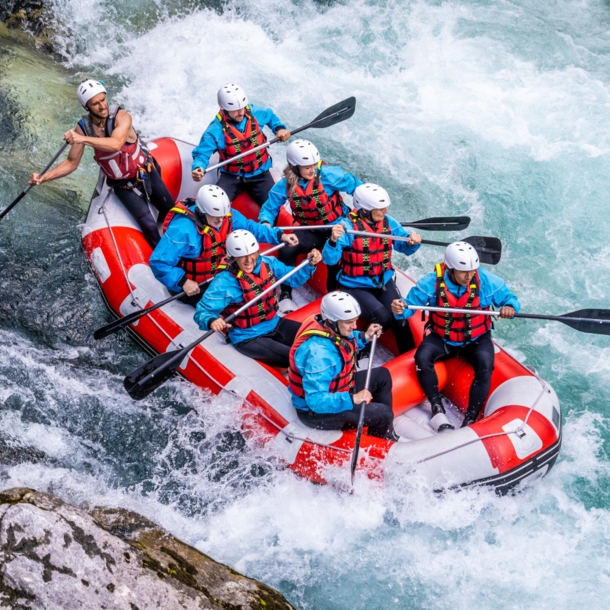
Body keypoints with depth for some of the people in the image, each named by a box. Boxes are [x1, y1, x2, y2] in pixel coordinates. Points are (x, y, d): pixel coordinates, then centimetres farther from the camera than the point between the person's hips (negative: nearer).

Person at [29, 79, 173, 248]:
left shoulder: (121, 116, -25)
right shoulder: (82, 128, -15)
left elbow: (116, 144, -45)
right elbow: (72, 163, -7)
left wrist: (83, 139, -55)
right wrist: (43, 178, -19)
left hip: (148, 174, -1)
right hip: (124, 187, 1)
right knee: (149, 225, -11)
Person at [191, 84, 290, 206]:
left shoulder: (255, 113, -8)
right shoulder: (216, 130, -19)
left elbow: (270, 116, 15)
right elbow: (202, 153, -19)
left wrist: (279, 128, -5)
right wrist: (198, 168, -41)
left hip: (259, 173, 2)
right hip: (232, 176, -2)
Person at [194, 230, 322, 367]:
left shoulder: (268, 263, -4)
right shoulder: (225, 282, -21)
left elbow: (293, 279, 10)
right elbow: (202, 311, -21)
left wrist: (309, 264, -8)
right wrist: (212, 321, -44)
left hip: (275, 324, 7)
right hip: (249, 338, -7)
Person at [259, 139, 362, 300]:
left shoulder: (327, 174, -18)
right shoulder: (285, 185, -9)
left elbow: (354, 184, -9)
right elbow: (270, 207, -2)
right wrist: (266, 222, -23)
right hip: (310, 232, 3)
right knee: (286, 252, -19)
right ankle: (286, 295, 2)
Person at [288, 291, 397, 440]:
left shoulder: (332, 328, -10)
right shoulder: (318, 353, -36)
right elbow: (316, 401, -36)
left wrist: (364, 337, 3)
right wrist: (352, 399, -39)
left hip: (337, 391, 10)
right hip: (316, 411, -10)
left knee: (382, 376, 16)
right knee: (383, 413, -13)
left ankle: (385, 432, 28)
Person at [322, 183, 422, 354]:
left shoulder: (388, 222, -2)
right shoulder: (347, 227, -18)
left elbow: (405, 248, 8)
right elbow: (330, 260, -25)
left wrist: (412, 242, -15)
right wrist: (333, 240, -44)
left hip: (384, 281, 5)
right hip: (356, 287, -5)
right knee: (383, 318, -26)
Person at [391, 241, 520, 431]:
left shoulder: (487, 280, -16)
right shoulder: (432, 282, -17)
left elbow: (509, 298, -7)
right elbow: (411, 301, -15)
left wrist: (510, 307, -32)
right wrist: (401, 308, -40)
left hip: (476, 339, -1)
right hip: (442, 338, 1)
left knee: (485, 365, -30)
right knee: (422, 357, -27)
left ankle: (471, 418, -21)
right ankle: (438, 409, -15)